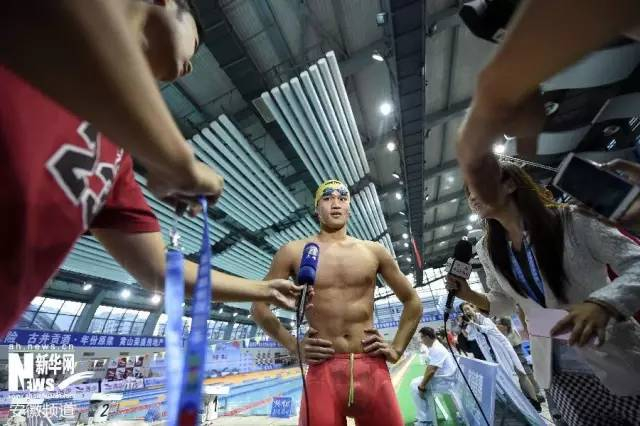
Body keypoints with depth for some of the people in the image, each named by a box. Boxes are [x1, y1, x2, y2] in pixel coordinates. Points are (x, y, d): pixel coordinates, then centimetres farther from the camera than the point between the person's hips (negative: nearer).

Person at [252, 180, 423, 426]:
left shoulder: (374, 251, 4)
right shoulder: (294, 252, -2)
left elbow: (413, 302, 15)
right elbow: (259, 306, 7)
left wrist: (397, 349, 7)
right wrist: (293, 346, 0)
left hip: (373, 370, 2)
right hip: (323, 371, -1)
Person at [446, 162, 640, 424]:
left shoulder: (569, 220, -13)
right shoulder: (487, 250, -1)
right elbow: (504, 304, 8)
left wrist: (602, 303, -35)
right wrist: (468, 295, -11)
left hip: (617, 358, -3)